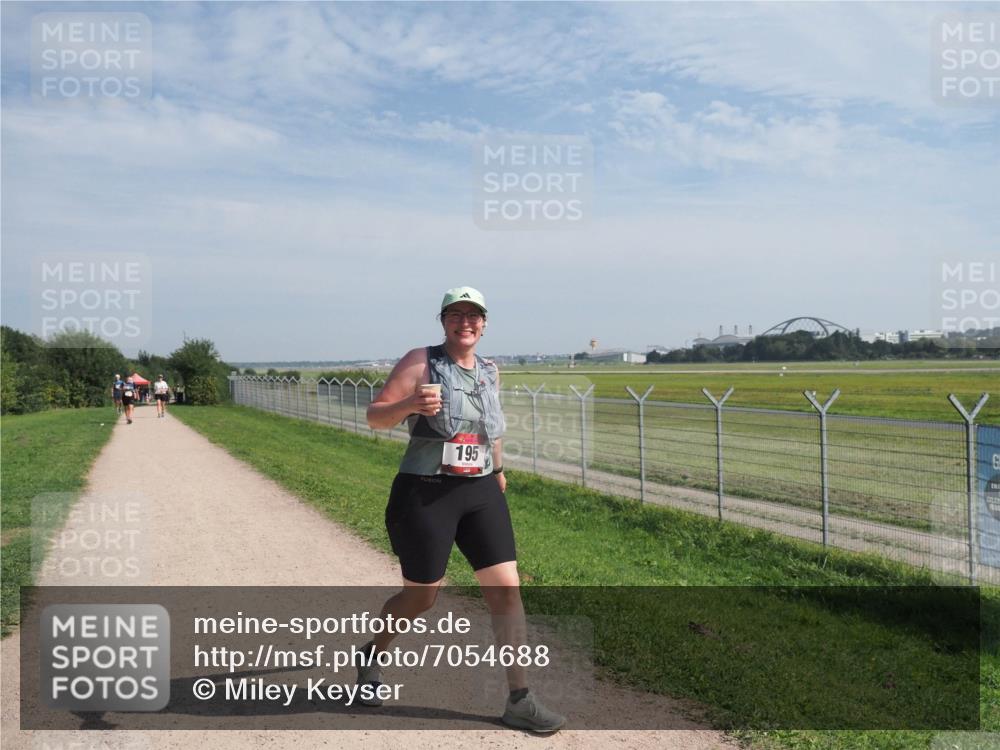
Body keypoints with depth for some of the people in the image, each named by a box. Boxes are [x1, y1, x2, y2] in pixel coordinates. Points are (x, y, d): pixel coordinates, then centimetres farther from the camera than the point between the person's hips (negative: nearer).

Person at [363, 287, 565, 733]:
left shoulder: (490, 372, 9)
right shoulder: (421, 361, -8)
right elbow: (375, 416, -12)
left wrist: (499, 467, 33)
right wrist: (409, 404, -32)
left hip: (481, 493, 5)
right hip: (424, 494, -5)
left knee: (506, 588, -2)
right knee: (420, 597, 7)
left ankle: (519, 700, 8)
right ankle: (372, 654, 38)